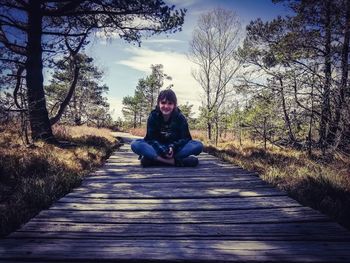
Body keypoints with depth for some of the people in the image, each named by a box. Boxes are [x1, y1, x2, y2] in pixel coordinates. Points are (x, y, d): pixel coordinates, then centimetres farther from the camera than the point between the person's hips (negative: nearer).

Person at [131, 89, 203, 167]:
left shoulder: (180, 118, -4)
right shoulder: (153, 116, -5)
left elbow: (184, 138, -9)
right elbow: (151, 138, -11)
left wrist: (173, 147, -29)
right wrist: (162, 150, -29)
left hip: (176, 148, 1)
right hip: (157, 148, -1)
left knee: (198, 145, -27)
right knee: (135, 144, -28)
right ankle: (174, 161, -40)